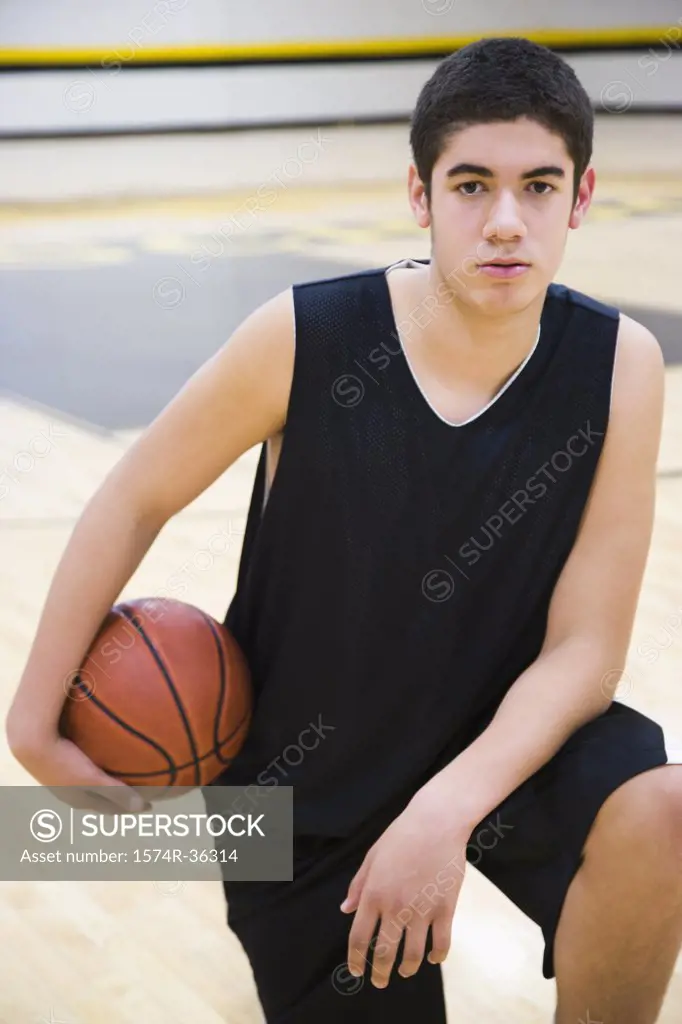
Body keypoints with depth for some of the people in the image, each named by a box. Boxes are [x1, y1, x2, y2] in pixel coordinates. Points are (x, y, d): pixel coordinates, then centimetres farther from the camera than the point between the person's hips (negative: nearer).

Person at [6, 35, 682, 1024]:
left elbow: (582, 649, -18)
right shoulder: (305, 339, -23)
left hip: (494, 735, 1)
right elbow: (137, 500, -8)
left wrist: (451, 806, -32)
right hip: (304, 779, 0)